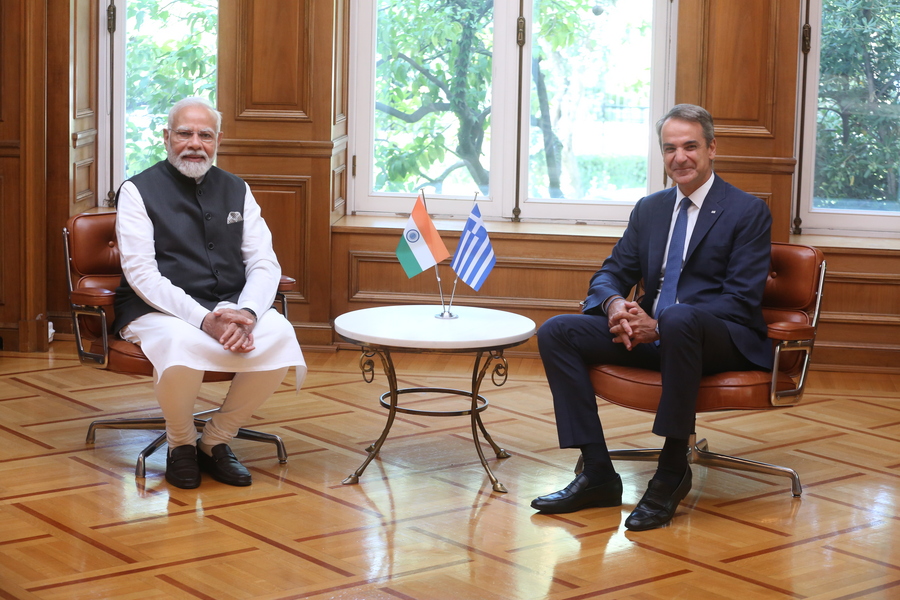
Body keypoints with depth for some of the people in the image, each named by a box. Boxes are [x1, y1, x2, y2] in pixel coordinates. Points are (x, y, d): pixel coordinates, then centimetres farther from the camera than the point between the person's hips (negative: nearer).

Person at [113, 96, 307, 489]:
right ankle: (181, 445, -6)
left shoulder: (236, 190, 13)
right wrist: (204, 320, -24)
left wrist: (246, 313, -17)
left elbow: (264, 264, 6)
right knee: (181, 344, -38)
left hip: (230, 308, 4)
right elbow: (142, 274, -12)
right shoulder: (138, 191, -1)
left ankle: (216, 440, -5)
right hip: (160, 311, -4)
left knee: (279, 336, -27)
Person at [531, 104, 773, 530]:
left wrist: (660, 325, -22)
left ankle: (673, 472, -28)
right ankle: (598, 475, -13)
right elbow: (611, 273, 14)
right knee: (556, 332, -12)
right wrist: (615, 304, -14)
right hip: (652, 334, 6)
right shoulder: (649, 209, 15)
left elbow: (742, 301, -12)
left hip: (724, 342, -6)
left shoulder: (748, 213, -4)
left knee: (680, 319, -41)